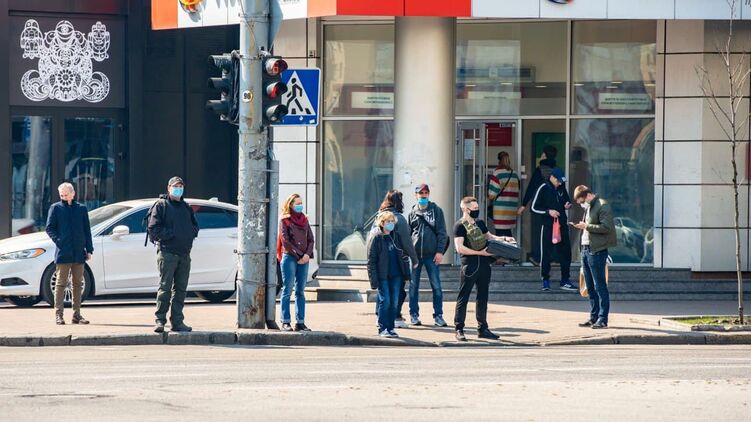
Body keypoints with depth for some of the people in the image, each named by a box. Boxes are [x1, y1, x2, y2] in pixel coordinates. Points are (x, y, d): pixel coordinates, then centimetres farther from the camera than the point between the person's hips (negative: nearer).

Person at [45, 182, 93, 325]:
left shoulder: (81, 209, 11)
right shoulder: (55, 208, 5)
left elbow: (87, 230, 13)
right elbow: (50, 228, 3)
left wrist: (89, 249, 6)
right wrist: (58, 241, -11)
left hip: (79, 253, 3)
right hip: (62, 253, -3)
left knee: (78, 284, 6)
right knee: (61, 283, -4)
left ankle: (77, 315, 11)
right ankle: (58, 314, -3)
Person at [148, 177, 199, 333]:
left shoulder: (186, 207, 19)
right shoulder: (161, 205, 1)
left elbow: (194, 225, 26)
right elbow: (154, 228, -7)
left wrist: (191, 233, 4)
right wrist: (171, 234, -14)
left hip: (184, 254, 6)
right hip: (167, 253, -6)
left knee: (180, 289, 7)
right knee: (165, 288, -9)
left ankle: (177, 321, 12)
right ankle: (160, 321, -7)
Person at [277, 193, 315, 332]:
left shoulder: (304, 220, 15)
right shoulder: (284, 220, -1)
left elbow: (311, 239, 12)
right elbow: (285, 241, -8)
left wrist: (308, 254, -6)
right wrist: (299, 255, -11)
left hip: (304, 259, 5)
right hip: (289, 258, -5)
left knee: (300, 292, 5)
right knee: (287, 291, -4)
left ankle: (300, 322, 6)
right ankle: (285, 322, -4)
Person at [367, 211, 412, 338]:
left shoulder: (396, 237, 10)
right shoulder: (377, 238, -5)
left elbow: (403, 255, 17)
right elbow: (371, 260, -7)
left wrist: (406, 273, 10)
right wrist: (374, 279, -13)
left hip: (396, 275, 5)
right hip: (383, 276, -5)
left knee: (394, 302, 6)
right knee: (385, 301, -7)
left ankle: (390, 328, 13)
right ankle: (382, 329, 1)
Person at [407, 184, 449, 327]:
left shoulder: (436, 211, 4)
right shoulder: (413, 212, 11)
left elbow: (442, 233, 1)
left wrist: (440, 251, -8)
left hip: (431, 255, -2)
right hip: (415, 254, 2)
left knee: (436, 286, -2)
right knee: (413, 286, 5)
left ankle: (438, 316, 3)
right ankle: (414, 314, 12)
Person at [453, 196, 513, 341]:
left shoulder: (480, 223, 13)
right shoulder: (460, 226, -9)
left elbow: (489, 237, 27)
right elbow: (460, 248, -17)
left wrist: (503, 238, 10)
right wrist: (480, 252, -18)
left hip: (483, 264, 7)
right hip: (469, 264, -7)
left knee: (483, 297, 12)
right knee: (463, 298, -2)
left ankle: (482, 329, 19)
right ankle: (459, 330, 1)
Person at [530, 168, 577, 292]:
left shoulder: (561, 189, 8)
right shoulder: (543, 189, -7)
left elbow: (567, 199, 25)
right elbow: (534, 207, -6)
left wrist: (567, 205, 1)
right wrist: (548, 212, -18)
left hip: (562, 225, 5)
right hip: (547, 225, -5)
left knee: (565, 253, 6)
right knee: (546, 254, -2)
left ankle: (565, 281, 15)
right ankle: (545, 281, 7)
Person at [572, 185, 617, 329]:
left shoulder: (603, 206, -10)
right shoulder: (588, 207, 19)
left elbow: (606, 227, -18)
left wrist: (586, 226, -17)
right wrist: (582, 226, 12)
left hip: (597, 251, -9)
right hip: (586, 249, 9)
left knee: (600, 286, -6)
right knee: (590, 287, 11)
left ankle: (602, 319, -4)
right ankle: (594, 317, 17)